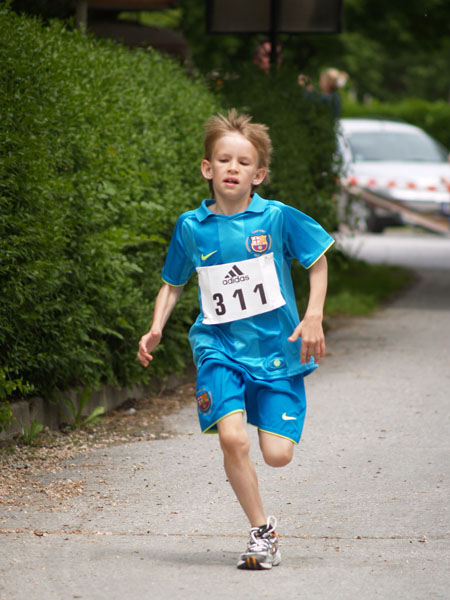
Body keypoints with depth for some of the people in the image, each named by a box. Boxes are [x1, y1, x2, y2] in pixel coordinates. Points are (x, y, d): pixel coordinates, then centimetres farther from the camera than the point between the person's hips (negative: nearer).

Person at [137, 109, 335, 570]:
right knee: (232, 437, -22)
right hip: (220, 347, 1)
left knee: (277, 455, -7)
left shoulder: (277, 218, -5)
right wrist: (156, 329, 1)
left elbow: (317, 262, 7)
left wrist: (314, 316, -4)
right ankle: (262, 531, -3)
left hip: (276, 348, 0)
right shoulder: (190, 227, 1)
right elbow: (173, 283, 15)